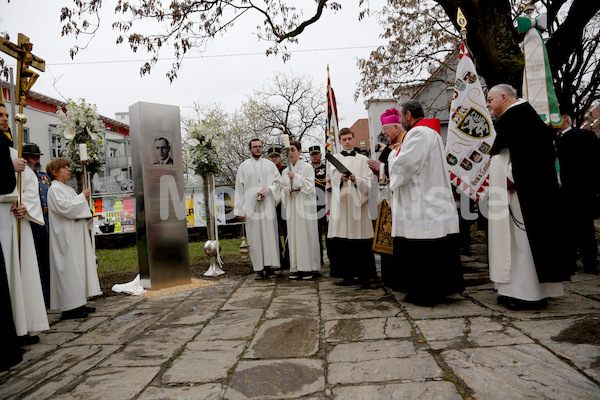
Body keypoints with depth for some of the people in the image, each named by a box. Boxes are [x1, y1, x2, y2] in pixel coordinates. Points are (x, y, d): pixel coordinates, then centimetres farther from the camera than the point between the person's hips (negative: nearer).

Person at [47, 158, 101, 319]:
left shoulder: (68, 189, 19)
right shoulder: (54, 189, -8)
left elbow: (76, 209, 22)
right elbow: (65, 208, -21)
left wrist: (86, 215, 0)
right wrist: (82, 196, -10)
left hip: (77, 234, 9)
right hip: (65, 236, -9)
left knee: (80, 266, 9)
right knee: (69, 268, -8)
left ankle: (79, 303, 15)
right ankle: (69, 308, -4)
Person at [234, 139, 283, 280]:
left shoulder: (269, 164, 14)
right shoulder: (244, 166, 10)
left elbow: (278, 182, 10)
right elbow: (240, 189, 6)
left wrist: (269, 189, -11)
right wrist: (240, 210, -1)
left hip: (268, 206, 1)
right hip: (251, 207, -1)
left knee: (270, 235, -2)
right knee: (255, 237, -1)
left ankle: (270, 267, 3)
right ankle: (259, 269, 4)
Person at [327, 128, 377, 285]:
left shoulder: (362, 159, 15)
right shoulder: (335, 158, 13)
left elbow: (367, 182, 4)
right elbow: (334, 178, -5)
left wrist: (356, 179, -16)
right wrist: (341, 178, -27)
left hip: (358, 201, 0)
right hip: (341, 200, 0)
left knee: (360, 238, -3)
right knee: (343, 240, -4)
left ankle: (364, 274, 5)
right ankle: (347, 274, 4)